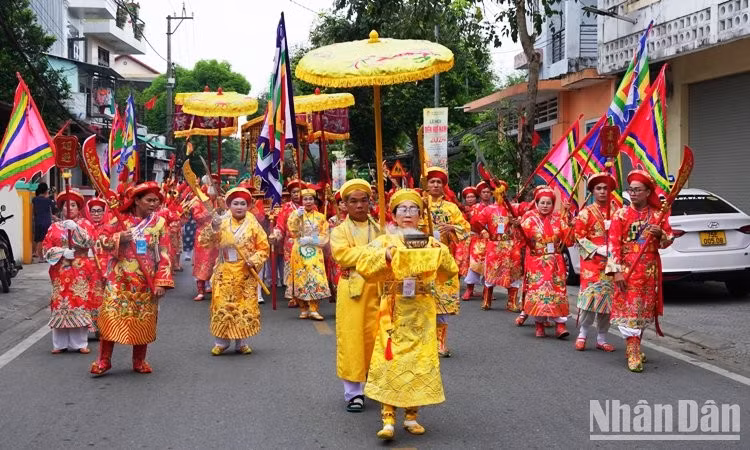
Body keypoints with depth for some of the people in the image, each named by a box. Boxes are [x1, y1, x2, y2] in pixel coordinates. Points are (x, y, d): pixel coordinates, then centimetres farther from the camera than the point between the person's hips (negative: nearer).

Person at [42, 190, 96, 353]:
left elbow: (89, 242, -11)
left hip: (81, 271, -2)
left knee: (80, 303, -5)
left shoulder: (85, 224, 6)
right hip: (60, 271, 2)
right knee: (60, 304, 0)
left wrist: (76, 228, -22)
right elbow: (46, 247, 4)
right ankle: (60, 343, 7)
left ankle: (80, 342, 2)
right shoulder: (54, 227, 11)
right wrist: (62, 252, -11)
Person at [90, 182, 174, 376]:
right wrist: (118, 237, -18)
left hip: (146, 281, 1)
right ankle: (104, 360, 6)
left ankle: (139, 361, 21)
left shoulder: (159, 223, 1)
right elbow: (102, 240, 1)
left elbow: (164, 255, -2)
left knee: (143, 320, 7)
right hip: (119, 279, -1)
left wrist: (162, 282, -8)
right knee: (111, 315, -4)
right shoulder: (121, 219, 0)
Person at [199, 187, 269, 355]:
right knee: (222, 307, 1)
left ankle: (241, 342, 16)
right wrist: (212, 228, -21)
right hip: (224, 273, 0)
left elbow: (264, 247, 1)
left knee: (245, 307, 3)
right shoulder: (221, 223, 1)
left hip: (245, 274, 0)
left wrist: (254, 260, -15)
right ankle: (221, 341, 13)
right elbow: (204, 242, -5)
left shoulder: (253, 224, -1)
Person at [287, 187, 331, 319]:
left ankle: (313, 309, -8)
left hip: (315, 252, 0)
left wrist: (310, 240, -9)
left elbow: (324, 236, 4)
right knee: (301, 278, -2)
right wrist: (296, 215, -16)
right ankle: (303, 309, 7)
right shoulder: (297, 214, 9)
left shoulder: (320, 217, 10)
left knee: (316, 278, -10)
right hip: (299, 251, 0)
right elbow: (291, 230, -7)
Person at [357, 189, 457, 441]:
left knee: (420, 361, 5)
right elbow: (364, 267, -11)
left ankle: (411, 417, 17)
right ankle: (388, 419, -5)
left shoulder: (431, 243, 8)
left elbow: (449, 273, -1)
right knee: (391, 361, -7)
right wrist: (386, 256, -25)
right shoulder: (385, 241, 1)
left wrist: (441, 254, -18)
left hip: (422, 311, 3)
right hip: (394, 311, -2)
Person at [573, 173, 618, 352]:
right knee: (591, 295, -12)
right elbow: (579, 236, -4)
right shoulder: (586, 213, 1)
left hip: (610, 262, 4)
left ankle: (602, 338, 14)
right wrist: (597, 249, -13)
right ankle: (582, 334, 2)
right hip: (591, 261, -4)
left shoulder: (615, 212, 11)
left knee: (607, 299, 5)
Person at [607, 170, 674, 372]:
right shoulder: (621, 214, -2)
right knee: (628, 309, -8)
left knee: (645, 310, 11)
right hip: (627, 269, -3)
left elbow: (668, 241, 11)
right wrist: (617, 270, -14)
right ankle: (633, 354, -8)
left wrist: (660, 234, -12)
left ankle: (635, 346, 27)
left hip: (650, 270, 3)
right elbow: (614, 244, -7)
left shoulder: (658, 215, 5)